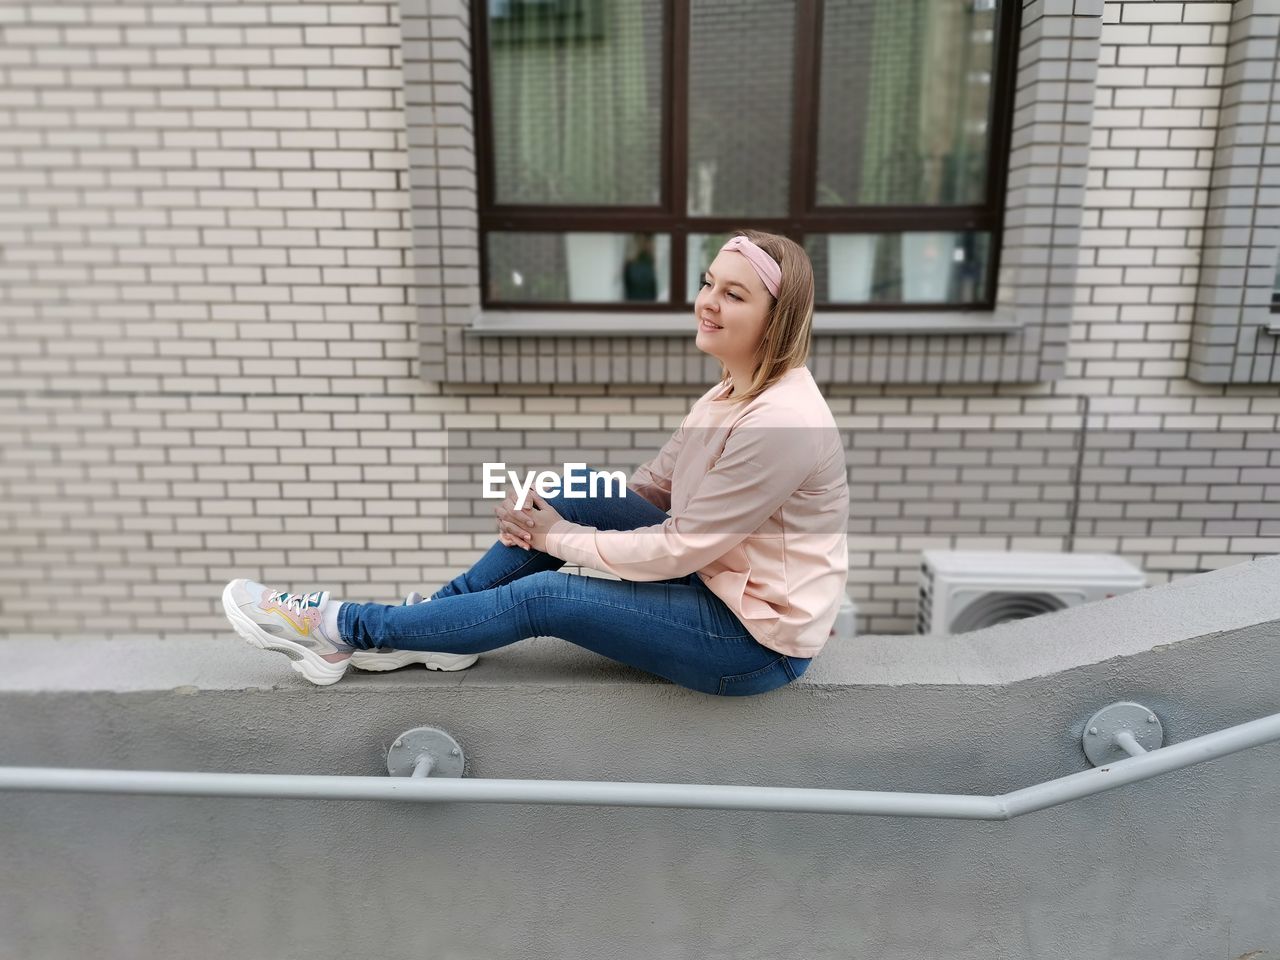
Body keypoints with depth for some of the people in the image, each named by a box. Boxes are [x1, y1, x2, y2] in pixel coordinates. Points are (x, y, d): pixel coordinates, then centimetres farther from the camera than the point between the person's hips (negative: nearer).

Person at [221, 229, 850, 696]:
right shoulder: (734, 390, 3)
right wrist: (548, 509, -10)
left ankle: (345, 629, 4)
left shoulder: (783, 423, -26)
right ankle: (436, 616, 5)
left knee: (544, 595, -12)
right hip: (716, 577, 8)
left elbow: (677, 550, -23)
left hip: (759, 640, -7)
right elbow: (650, 487, 6)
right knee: (580, 491, -7)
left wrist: (559, 537, -11)